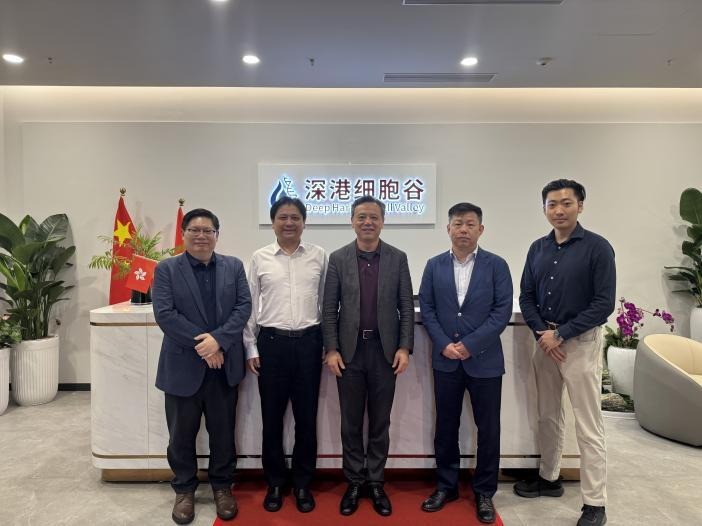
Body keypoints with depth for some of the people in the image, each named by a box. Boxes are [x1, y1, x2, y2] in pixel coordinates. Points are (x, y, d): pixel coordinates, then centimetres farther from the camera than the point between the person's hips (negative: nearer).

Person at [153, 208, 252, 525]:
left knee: (223, 431, 13)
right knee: (182, 433, 12)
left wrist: (218, 340, -17)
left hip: (224, 365, 2)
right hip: (183, 365, -1)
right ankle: (184, 490, 31)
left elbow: (244, 306, -3)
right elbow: (164, 314, -11)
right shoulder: (166, 269, -1)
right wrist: (202, 345, -17)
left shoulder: (234, 267, 5)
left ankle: (222, 486, 31)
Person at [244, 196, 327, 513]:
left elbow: (326, 303, 5)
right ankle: (275, 483, 29)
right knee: (272, 417, 11)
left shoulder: (319, 256, 2)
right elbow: (250, 306, 5)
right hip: (271, 342, 0)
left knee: (306, 417, 10)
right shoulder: (259, 258, 2)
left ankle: (302, 484, 28)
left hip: (308, 342, 0)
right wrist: (251, 348, 2)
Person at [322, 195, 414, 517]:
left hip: (384, 350, 0)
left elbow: (406, 307, 1)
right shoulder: (338, 258, 1)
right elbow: (329, 309, 0)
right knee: (351, 422, 11)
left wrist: (404, 348, -6)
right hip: (349, 350, 0)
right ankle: (354, 482, 27)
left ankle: (376, 483, 27)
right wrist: (331, 350, -6)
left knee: (380, 422, 11)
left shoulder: (398, 258, 2)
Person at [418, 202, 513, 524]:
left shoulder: (496, 265, -3)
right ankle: (446, 486, 29)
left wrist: (470, 344, -15)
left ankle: (484, 492, 26)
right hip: (446, 360, 2)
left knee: (488, 429, 8)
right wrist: (444, 344, -10)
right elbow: (426, 308, 2)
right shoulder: (434, 266, 4)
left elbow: (503, 311, -8)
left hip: (484, 360, -2)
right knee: (445, 426, 12)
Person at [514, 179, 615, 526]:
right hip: (544, 341, 5)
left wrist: (560, 334, -15)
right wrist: (541, 333, -8)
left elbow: (604, 304, -13)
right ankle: (549, 478, 33)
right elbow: (527, 297, 8)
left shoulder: (597, 247, -8)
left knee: (588, 426, 0)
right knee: (548, 416, 16)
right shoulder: (538, 249, 6)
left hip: (581, 342, -5)